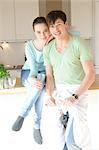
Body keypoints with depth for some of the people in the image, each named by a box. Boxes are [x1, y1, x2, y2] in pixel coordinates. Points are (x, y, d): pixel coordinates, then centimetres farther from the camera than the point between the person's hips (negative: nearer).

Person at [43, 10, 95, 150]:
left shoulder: (79, 44, -14)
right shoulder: (48, 49, 3)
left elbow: (91, 74, -17)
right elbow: (49, 75, 9)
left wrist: (74, 96, -27)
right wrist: (49, 95, -10)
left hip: (78, 91, -5)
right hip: (58, 91, 5)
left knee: (73, 138, -16)